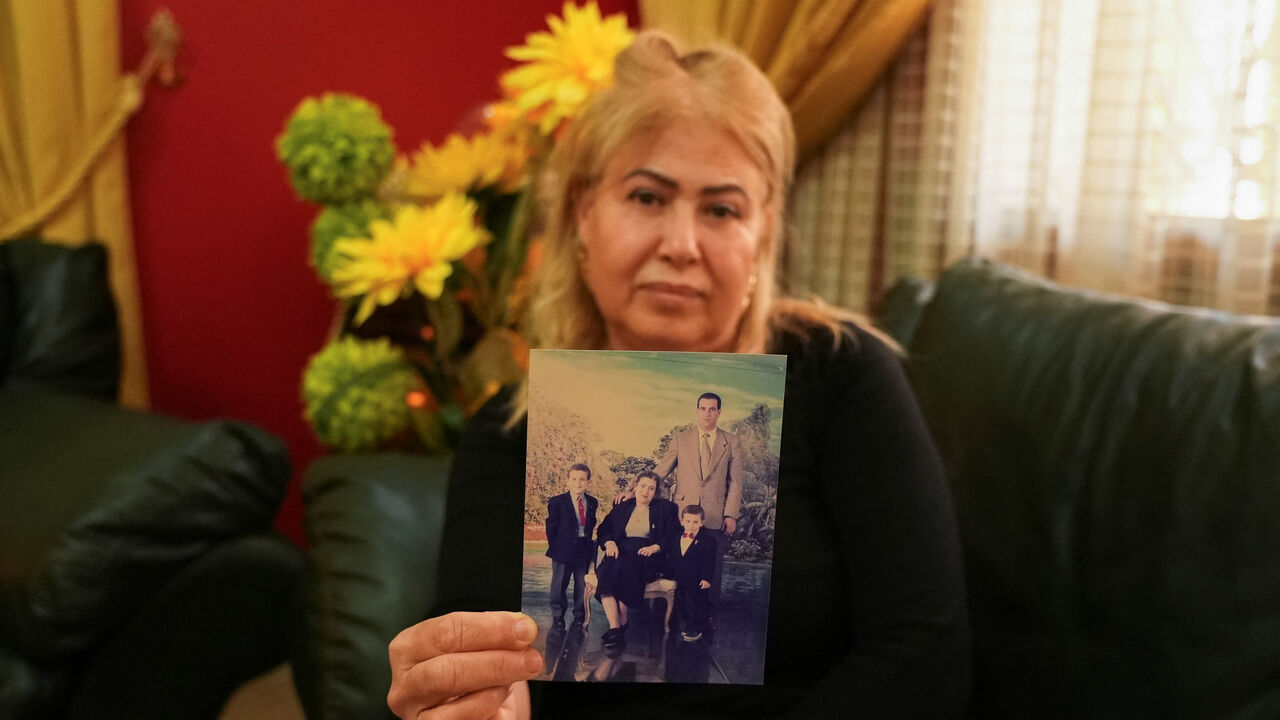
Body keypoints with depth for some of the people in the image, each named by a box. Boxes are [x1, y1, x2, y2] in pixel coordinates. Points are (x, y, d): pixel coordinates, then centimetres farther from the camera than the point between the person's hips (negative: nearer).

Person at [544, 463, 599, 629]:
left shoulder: (592, 503, 7)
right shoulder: (556, 502, -4)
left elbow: (592, 524, 11)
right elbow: (551, 527, -2)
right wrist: (554, 548, -5)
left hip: (584, 550, 3)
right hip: (563, 551, -3)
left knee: (582, 585, 11)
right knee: (559, 584, 6)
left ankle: (579, 618, 26)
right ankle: (557, 617, 21)